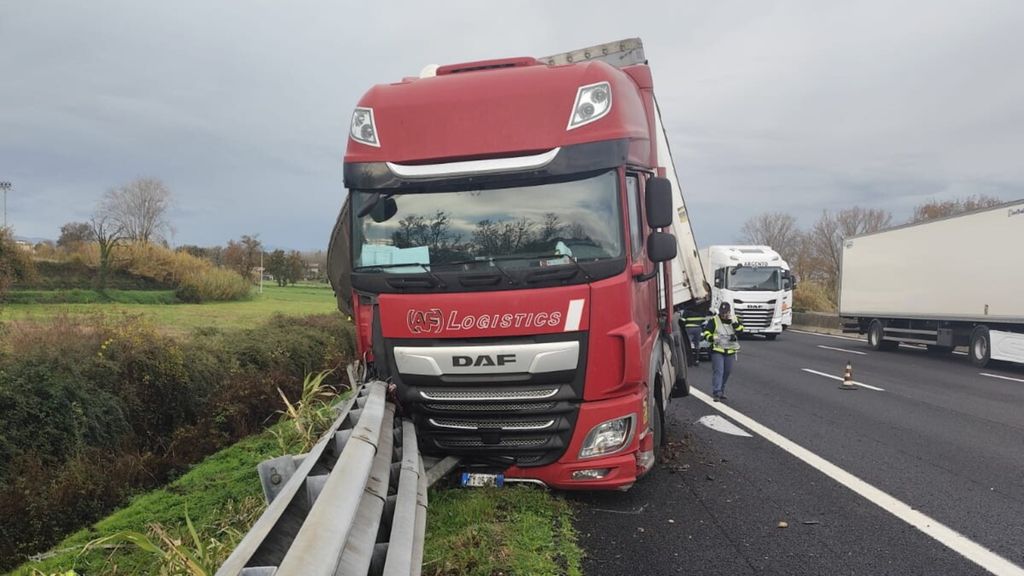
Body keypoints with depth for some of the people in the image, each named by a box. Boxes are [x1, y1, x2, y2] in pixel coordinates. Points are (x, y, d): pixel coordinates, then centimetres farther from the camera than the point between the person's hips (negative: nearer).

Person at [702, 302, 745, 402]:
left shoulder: (735, 320, 6)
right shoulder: (714, 320, -3)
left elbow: (740, 331, -6)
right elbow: (706, 332, -3)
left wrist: (733, 322, -18)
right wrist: (711, 338, -23)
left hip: (730, 351, 4)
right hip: (717, 350, -4)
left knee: (727, 371, 10)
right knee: (718, 371, -13)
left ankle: (721, 391, 26)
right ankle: (716, 393, -16)